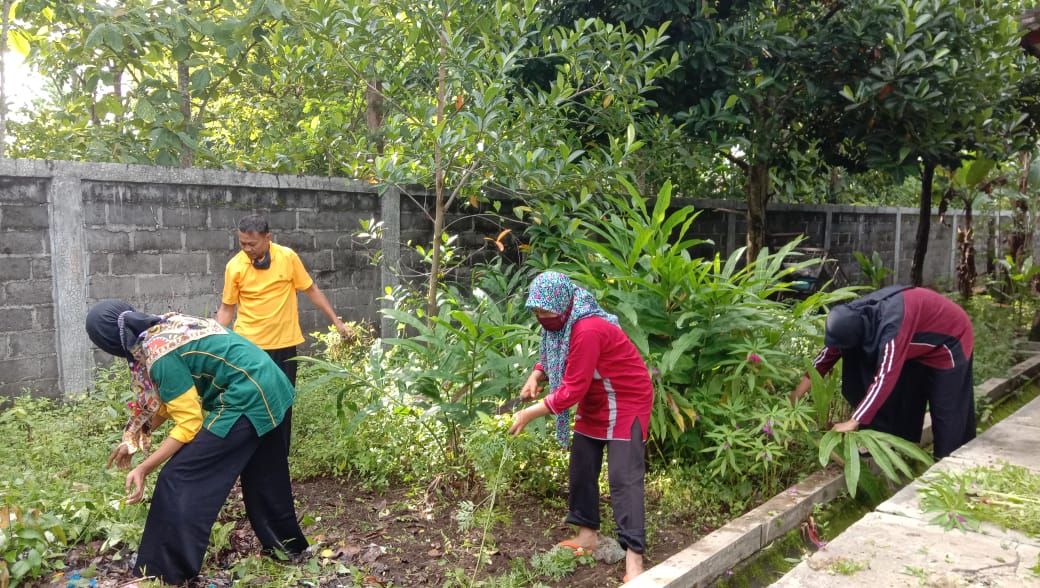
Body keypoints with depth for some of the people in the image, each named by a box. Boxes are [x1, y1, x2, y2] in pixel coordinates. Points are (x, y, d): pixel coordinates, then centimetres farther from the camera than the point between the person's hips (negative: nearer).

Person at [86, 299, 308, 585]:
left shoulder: (160, 355, -17)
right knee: (263, 476, 25)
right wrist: (133, 441, 22)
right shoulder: (166, 325, 10)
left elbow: (190, 424, -14)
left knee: (179, 481, -1)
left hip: (247, 402, -10)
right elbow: (170, 399, 19)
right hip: (276, 392, 10)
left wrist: (144, 469, -8)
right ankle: (288, 545, 42)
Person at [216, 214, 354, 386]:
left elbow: (311, 290, 3)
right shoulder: (234, 266, -5)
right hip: (247, 344, 0)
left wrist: (336, 321, 2)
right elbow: (226, 308, 3)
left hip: (284, 342, 0)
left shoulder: (288, 257, -6)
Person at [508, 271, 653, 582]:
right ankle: (588, 534, 23)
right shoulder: (562, 324, -2)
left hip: (626, 404, -10)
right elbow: (553, 355, 14)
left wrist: (529, 413, -24)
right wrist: (536, 377, -7)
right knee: (581, 467, 11)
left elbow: (572, 389, -30)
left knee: (623, 478, -14)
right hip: (595, 404, 10)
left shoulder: (587, 331, -33)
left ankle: (634, 558, -11)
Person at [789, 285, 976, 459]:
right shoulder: (856, 317, -19)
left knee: (946, 409, 0)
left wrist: (853, 422, -42)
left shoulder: (892, 327, -43)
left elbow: (885, 378, -44)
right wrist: (795, 396, -13)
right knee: (904, 399, 9)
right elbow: (830, 352, -11)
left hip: (950, 338, -7)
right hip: (921, 343, 7)